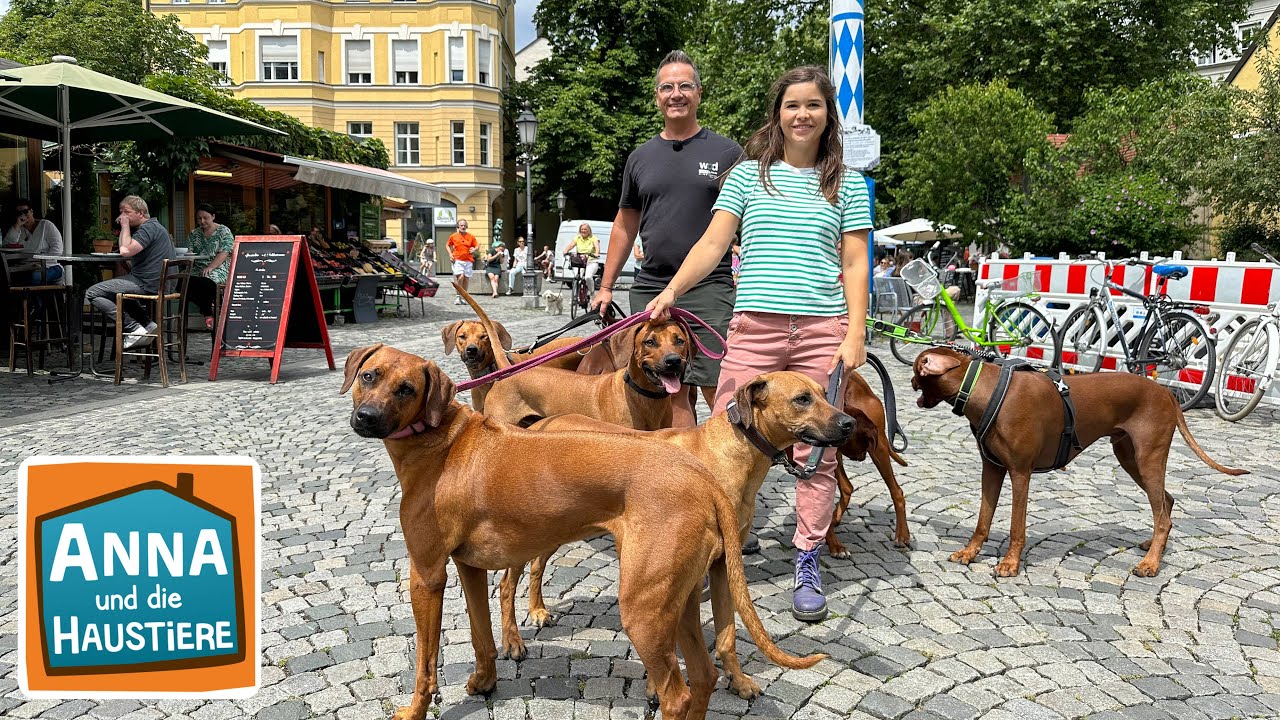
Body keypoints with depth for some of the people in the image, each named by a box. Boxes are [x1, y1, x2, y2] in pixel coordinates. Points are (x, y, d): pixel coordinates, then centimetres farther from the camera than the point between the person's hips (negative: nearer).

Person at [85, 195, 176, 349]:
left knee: (92, 293, -6)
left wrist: (125, 226, -12)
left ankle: (134, 329, -12)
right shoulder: (153, 226, 21)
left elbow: (126, 251, -24)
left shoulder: (149, 227, -13)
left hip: (147, 284, -11)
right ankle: (146, 324, 12)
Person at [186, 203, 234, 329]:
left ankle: (207, 312, -12)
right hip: (197, 269, 5)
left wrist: (210, 267, -21)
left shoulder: (224, 231, 3)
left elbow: (224, 253, -9)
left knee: (205, 281, -37)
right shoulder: (194, 234, 19)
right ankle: (208, 308, -11)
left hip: (219, 268, -4)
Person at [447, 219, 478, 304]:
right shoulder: (453, 236, 5)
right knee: (460, 277, -19)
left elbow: (477, 245, 14)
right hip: (457, 260, -2)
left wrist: (474, 249, -8)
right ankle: (458, 296, -8)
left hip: (468, 261, 2)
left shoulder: (471, 236, 8)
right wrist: (450, 254, 3)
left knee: (466, 279, 3)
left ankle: (463, 297, 14)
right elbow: (448, 245, 18)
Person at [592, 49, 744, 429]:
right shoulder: (640, 157, 13)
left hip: (709, 290, -4)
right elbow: (625, 225, 20)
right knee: (674, 393, 6)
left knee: (719, 393, -7)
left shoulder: (727, 152, 3)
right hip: (651, 290, 4)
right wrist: (606, 286, 17)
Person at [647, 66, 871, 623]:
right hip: (755, 327, 0)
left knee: (816, 452, 4)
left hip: (824, 330, 1)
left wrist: (856, 332, -3)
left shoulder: (848, 185, 12)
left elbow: (854, 264, 8)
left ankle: (807, 566, 17)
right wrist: (671, 290, -9)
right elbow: (713, 243, 5)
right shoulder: (748, 175, 11)